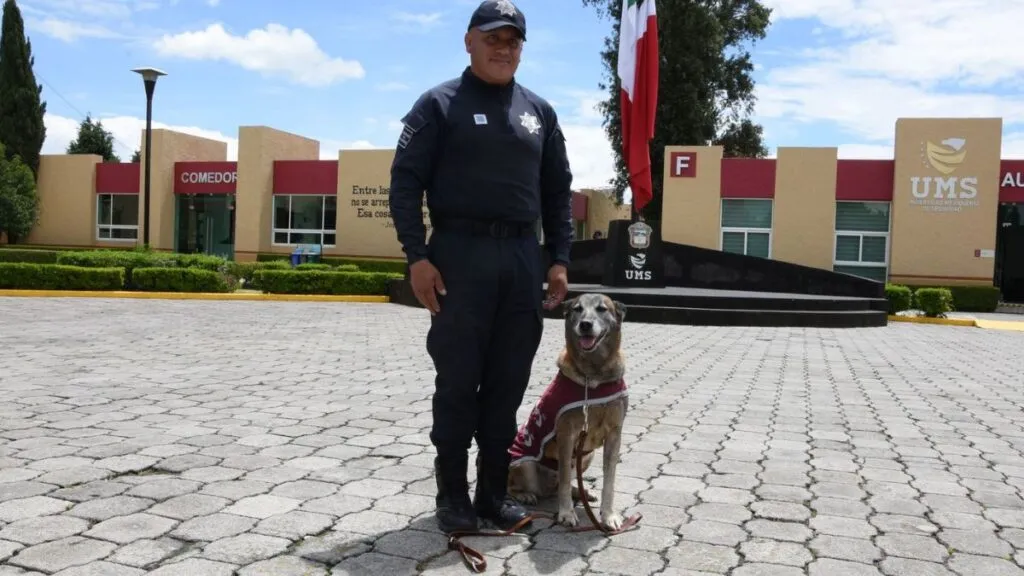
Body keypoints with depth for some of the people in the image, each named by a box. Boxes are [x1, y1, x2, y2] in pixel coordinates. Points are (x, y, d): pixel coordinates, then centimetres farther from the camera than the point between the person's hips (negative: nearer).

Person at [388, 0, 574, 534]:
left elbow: (558, 191, 16)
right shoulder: (440, 103, 2)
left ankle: (494, 490, 18)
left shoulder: (539, 111, 15)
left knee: (507, 384, 7)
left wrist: (558, 258, 7)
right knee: (458, 382, 0)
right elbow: (406, 182, -3)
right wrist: (417, 255, -12)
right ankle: (453, 494, 12)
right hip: (460, 255, -4)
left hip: (523, 258, 4)